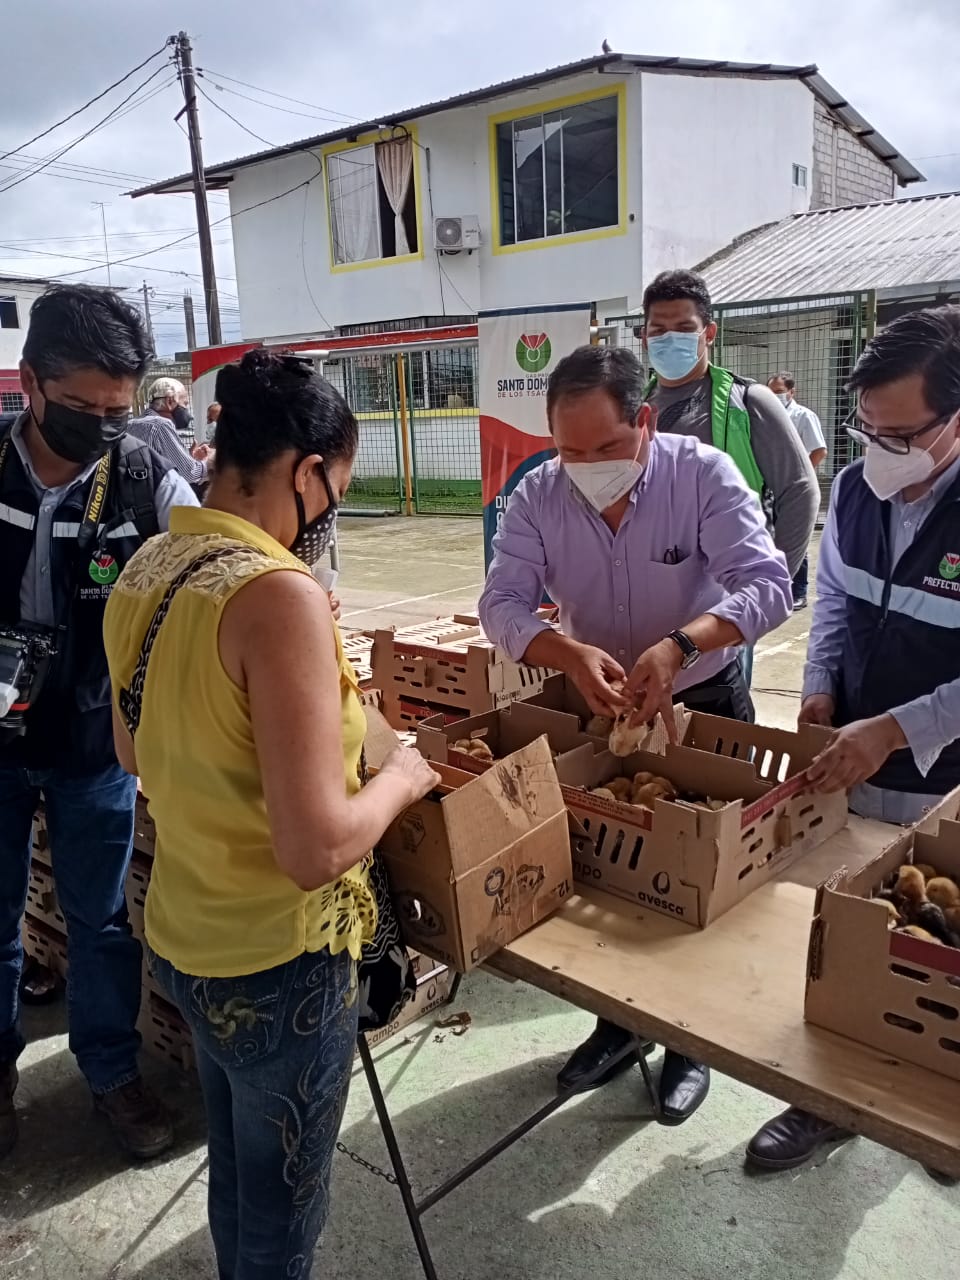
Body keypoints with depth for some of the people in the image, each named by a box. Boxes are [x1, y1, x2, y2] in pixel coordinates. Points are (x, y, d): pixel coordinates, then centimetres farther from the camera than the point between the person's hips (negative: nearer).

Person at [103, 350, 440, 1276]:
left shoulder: (144, 571, -1)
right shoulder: (278, 594, -28)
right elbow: (317, 849, -30)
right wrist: (401, 777, -13)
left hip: (182, 937, 8)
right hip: (275, 963, -8)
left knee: (234, 1177, 30)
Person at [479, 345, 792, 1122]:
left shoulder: (703, 474, -21)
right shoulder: (537, 496, -13)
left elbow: (768, 584, -29)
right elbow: (503, 603, -18)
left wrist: (679, 645, -46)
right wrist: (571, 655, -39)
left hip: (704, 705, -2)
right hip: (597, 709, 3)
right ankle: (618, 1017, 40)